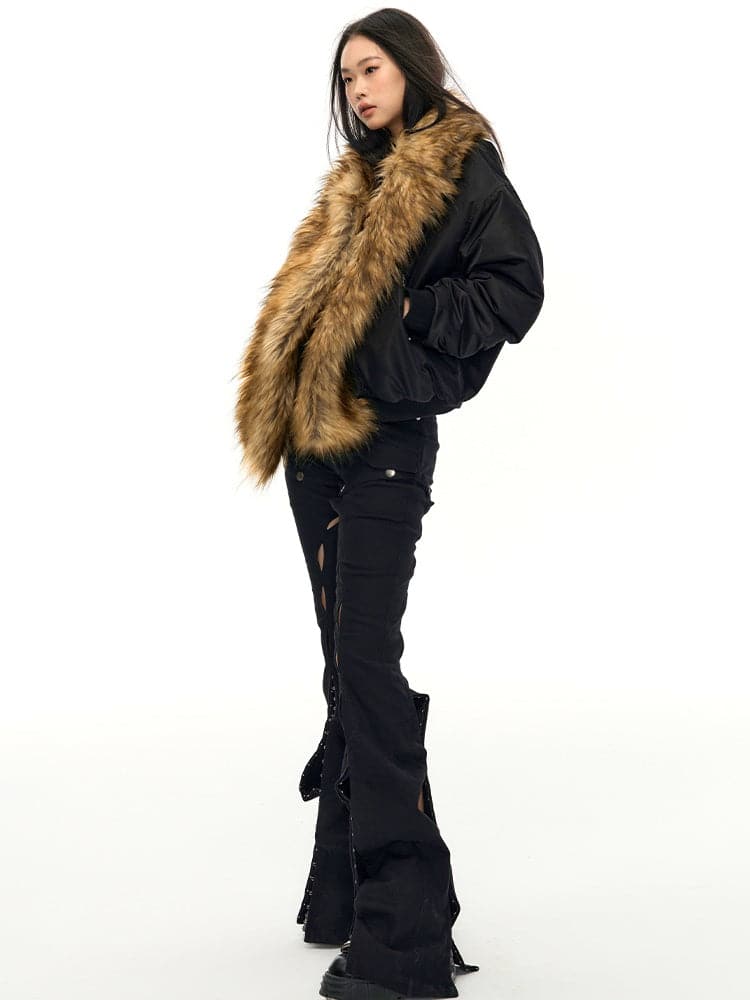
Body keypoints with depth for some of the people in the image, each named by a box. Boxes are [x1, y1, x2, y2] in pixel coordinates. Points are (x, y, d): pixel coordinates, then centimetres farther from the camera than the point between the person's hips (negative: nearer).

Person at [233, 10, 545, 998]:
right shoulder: (357, 184, 22)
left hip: (387, 440, -8)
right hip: (316, 437, 8)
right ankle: (348, 889, 21)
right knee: (347, 659, 11)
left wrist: (406, 309, -13)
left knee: (365, 659, -14)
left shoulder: (466, 167, -1)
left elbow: (517, 288, -9)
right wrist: (282, 396, 7)